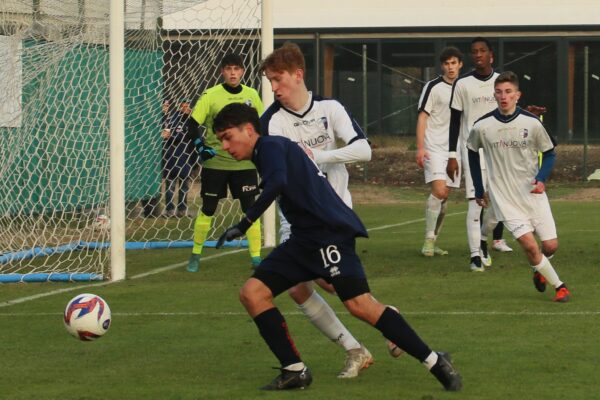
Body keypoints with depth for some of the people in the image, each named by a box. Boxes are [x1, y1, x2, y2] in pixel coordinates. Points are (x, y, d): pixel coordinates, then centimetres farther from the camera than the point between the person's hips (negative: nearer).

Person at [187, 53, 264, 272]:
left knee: (250, 208, -1)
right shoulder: (210, 95, -7)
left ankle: (256, 256, 6)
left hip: (244, 162, 2)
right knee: (208, 209, 3)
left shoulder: (251, 95, 3)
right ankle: (195, 255, 17)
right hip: (215, 162, -2)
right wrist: (200, 146, -17)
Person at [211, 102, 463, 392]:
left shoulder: (271, 146, -5)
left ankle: (436, 363, -14)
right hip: (304, 239, 10)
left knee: (359, 305, -20)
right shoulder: (269, 152, 24)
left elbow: (277, 183, -25)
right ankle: (294, 371, 1)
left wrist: (243, 224, -24)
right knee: (252, 293, 1)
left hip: (330, 232, -10)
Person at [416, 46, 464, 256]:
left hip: (454, 149, 6)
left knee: (445, 196, 5)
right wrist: (420, 148, -14)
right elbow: (422, 117, -6)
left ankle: (432, 242, 14)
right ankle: (428, 241, -13)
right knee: (438, 190, -19)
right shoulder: (433, 87, -4)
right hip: (434, 148, -6)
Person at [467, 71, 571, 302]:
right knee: (529, 244, -14)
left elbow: (549, 153, 3)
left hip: (533, 194, 1)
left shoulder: (532, 123, -8)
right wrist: (479, 190, 14)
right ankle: (559, 286, 5)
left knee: (550, 245, 0)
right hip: (504, 198, -1)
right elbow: (472, 153, 11)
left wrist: (541, 179, -15)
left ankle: (539, 270, 35)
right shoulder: (482, 127, -7)